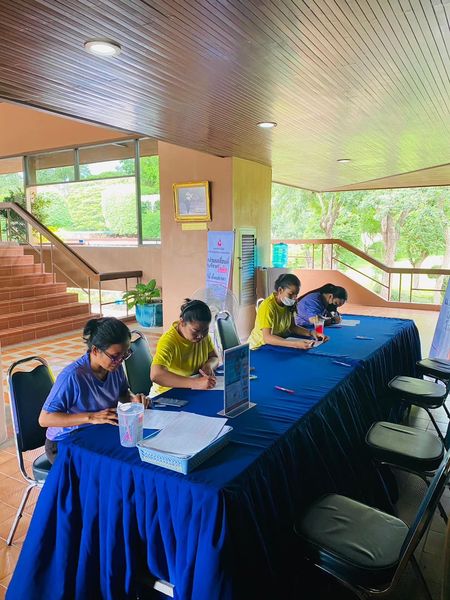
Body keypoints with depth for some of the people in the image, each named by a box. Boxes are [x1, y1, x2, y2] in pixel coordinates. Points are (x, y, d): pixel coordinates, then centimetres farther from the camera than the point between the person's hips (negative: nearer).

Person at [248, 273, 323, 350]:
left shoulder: (288, 303, -3)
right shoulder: (267, 306, -24)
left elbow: (292, 327, 5)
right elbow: (267, 337, -32)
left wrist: (310, 333, -13)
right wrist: (295, 344, -40)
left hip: (277, 344, 6)